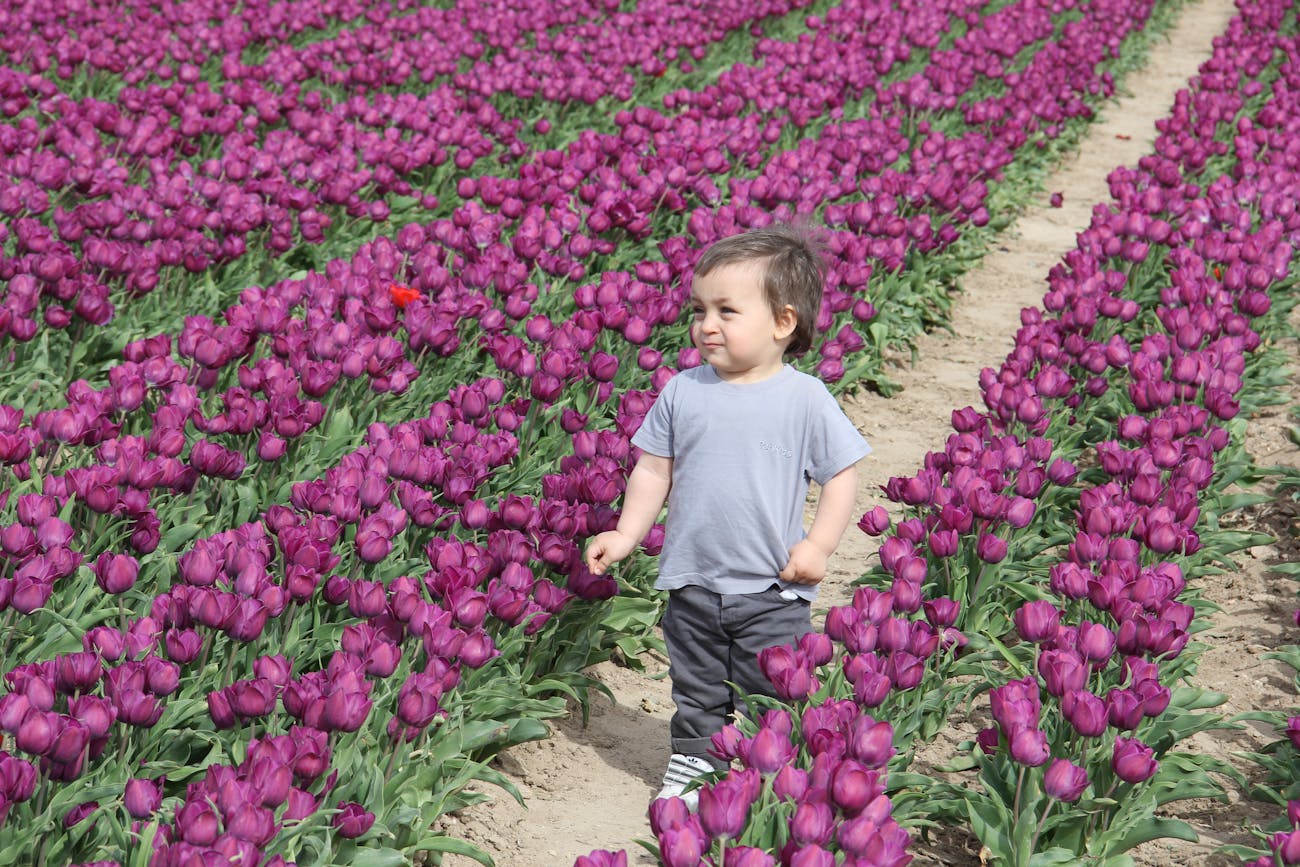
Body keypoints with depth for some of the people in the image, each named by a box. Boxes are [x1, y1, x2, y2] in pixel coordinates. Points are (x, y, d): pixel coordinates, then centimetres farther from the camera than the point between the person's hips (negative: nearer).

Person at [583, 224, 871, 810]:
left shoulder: (805, 398, -10)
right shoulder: (683, 392, -1)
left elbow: (842, 473, -4)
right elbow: (654, 469, 8)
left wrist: (818, 545, -12)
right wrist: (627, 534, 4)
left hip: (773, 591, -3)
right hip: (692, 584, 3)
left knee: (775, 696, 4)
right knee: (696, 692, 18)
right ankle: (690, 767, 33)